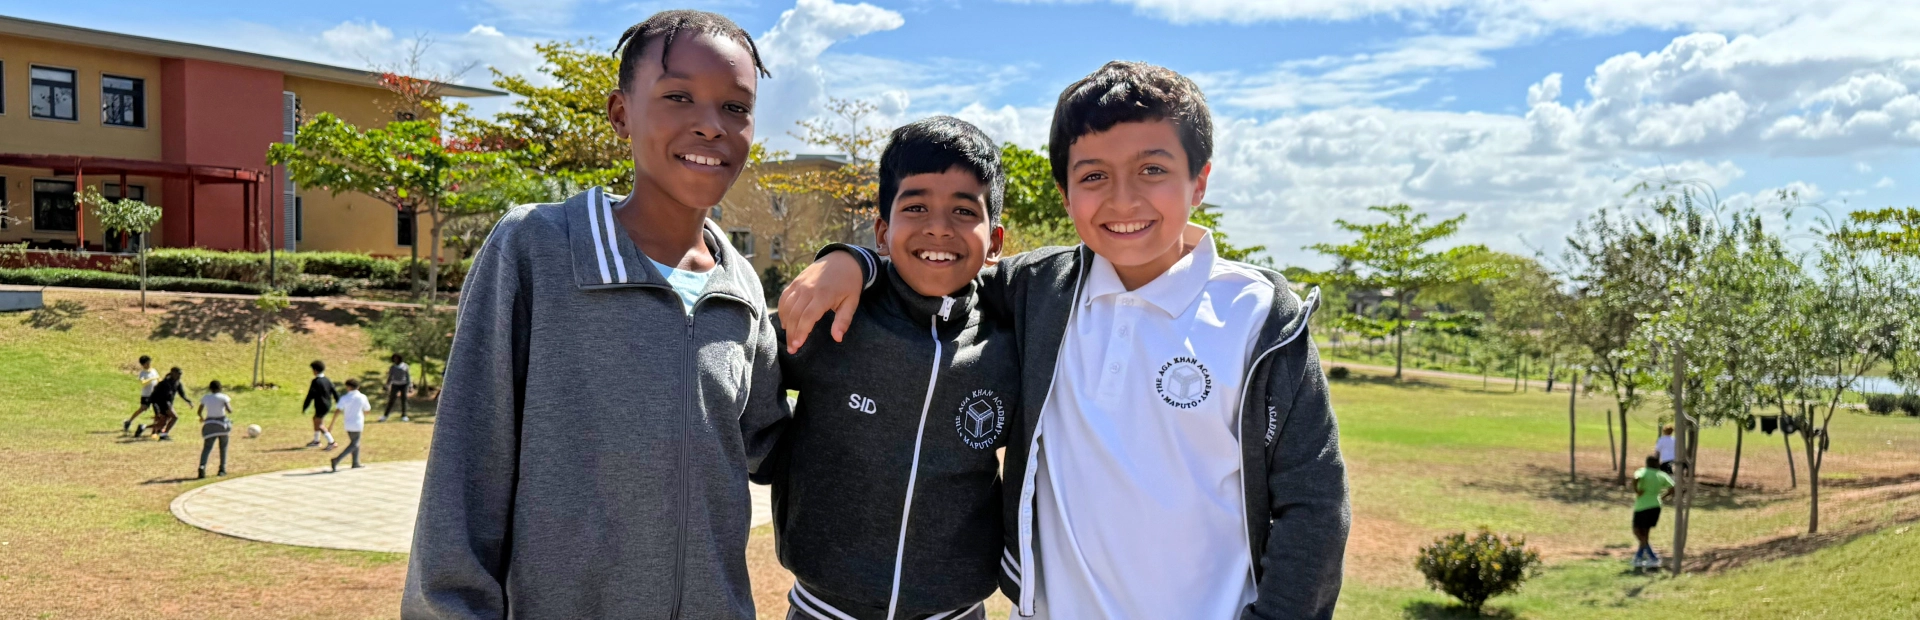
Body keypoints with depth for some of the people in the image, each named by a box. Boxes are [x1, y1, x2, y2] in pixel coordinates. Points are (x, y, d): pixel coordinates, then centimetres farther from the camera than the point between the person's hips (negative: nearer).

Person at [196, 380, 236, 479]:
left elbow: (199, 412, 7)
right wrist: (229, 405, 7)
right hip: (221, 424, -1)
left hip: (209, 424, 2)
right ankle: (222, 469, 14)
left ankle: (202, 467, -26)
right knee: (223, 447, 15)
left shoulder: (205, 398, 4)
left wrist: (202, 418, 27)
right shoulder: (223, 397, -5)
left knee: (206, 448, -2)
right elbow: (229, 410, -15)